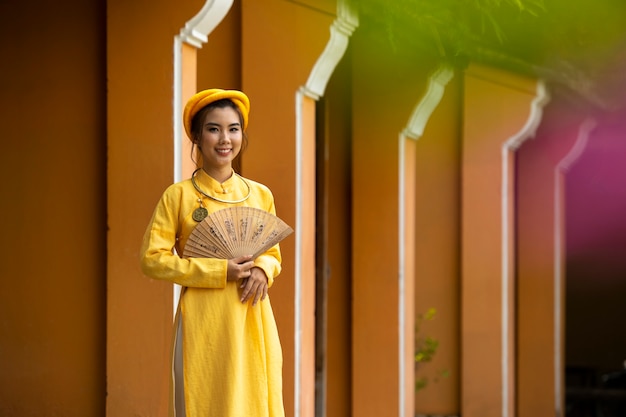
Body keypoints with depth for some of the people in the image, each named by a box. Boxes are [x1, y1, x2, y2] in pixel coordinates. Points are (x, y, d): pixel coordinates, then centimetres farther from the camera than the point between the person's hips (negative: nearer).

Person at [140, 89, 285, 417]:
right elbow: (152, 258, -5)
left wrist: (262, 270, -6)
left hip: (252, 323, 3)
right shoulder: (178, 195, -2)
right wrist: (218, 271, -13)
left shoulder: (260, 194, 9)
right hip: (202, 322, -3)